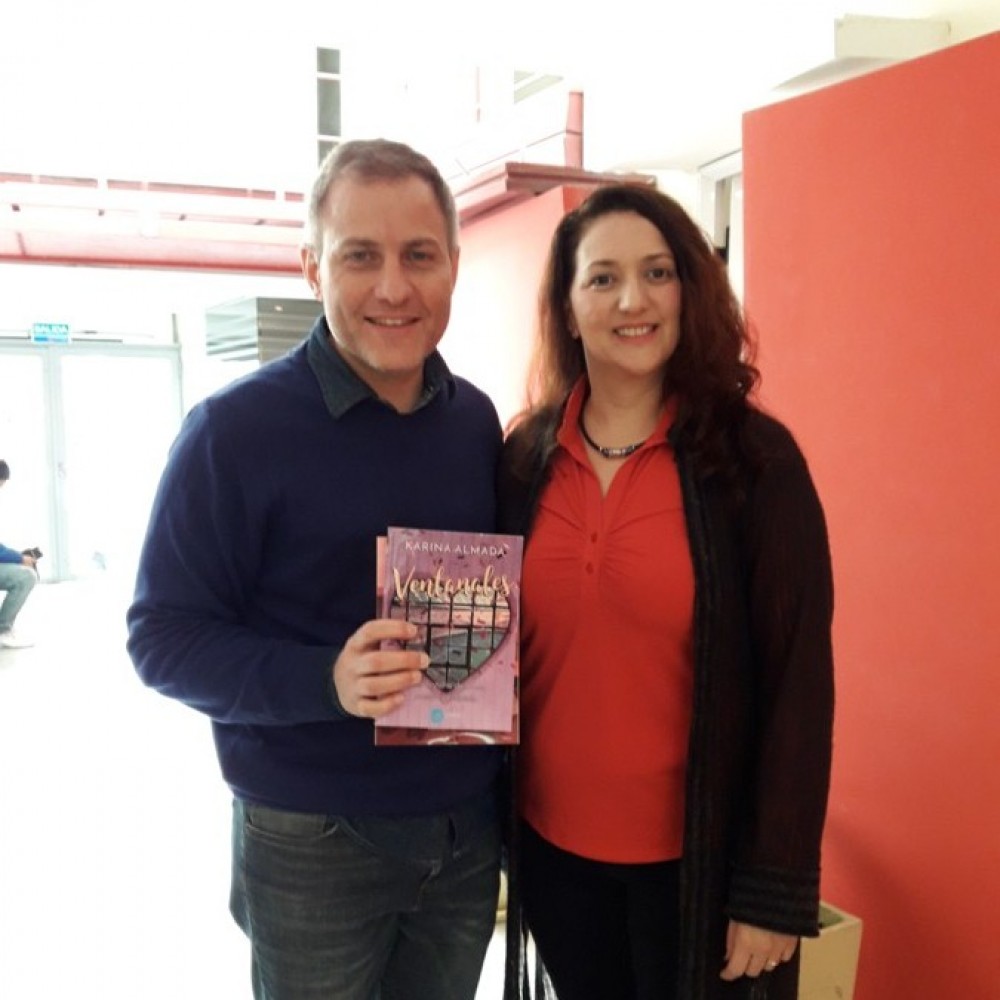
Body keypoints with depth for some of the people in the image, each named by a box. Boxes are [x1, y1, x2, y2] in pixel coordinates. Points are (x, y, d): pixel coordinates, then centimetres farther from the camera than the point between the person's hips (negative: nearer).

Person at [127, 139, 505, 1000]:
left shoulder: (476, 420, 2)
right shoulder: (235, 429, -14)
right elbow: (163, 637, -13)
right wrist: (324, 680, -28)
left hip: (469, 829, 5)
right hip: (313, 843, -4)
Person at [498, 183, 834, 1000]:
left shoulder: (755, 457, -12)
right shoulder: (524, 458, -1)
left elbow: (797, 681, -12)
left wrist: (777, 886, -11)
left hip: (695, 855, -3)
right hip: (552, 843, 4)